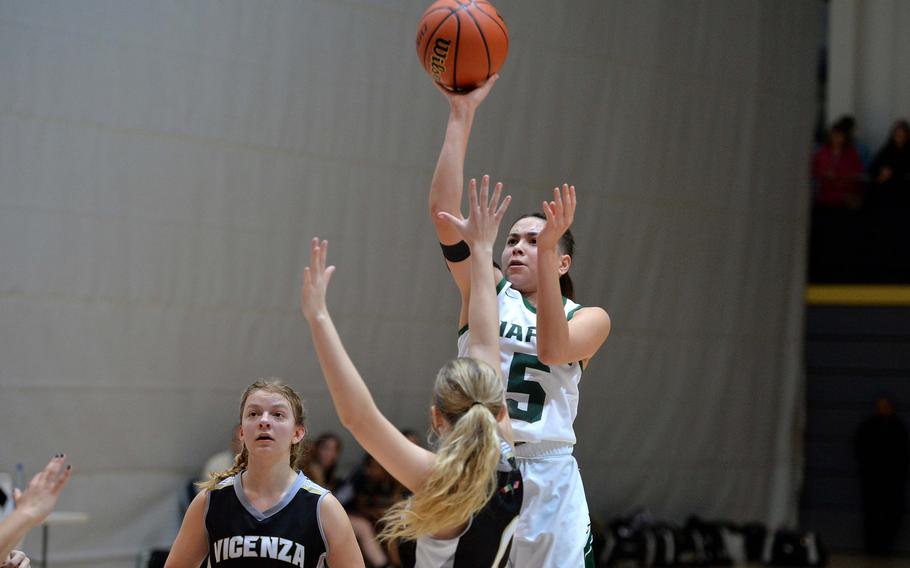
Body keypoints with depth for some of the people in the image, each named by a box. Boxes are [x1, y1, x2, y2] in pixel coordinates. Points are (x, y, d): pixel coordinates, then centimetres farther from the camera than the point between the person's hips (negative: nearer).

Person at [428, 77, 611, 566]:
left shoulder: (590, 319, 7)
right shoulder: (487, 292, 9)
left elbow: (552, 347, -17)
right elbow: (443, 212, -4)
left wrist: (547, 250, -21)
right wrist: (462, 114, -9)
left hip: (548, 478, -1)